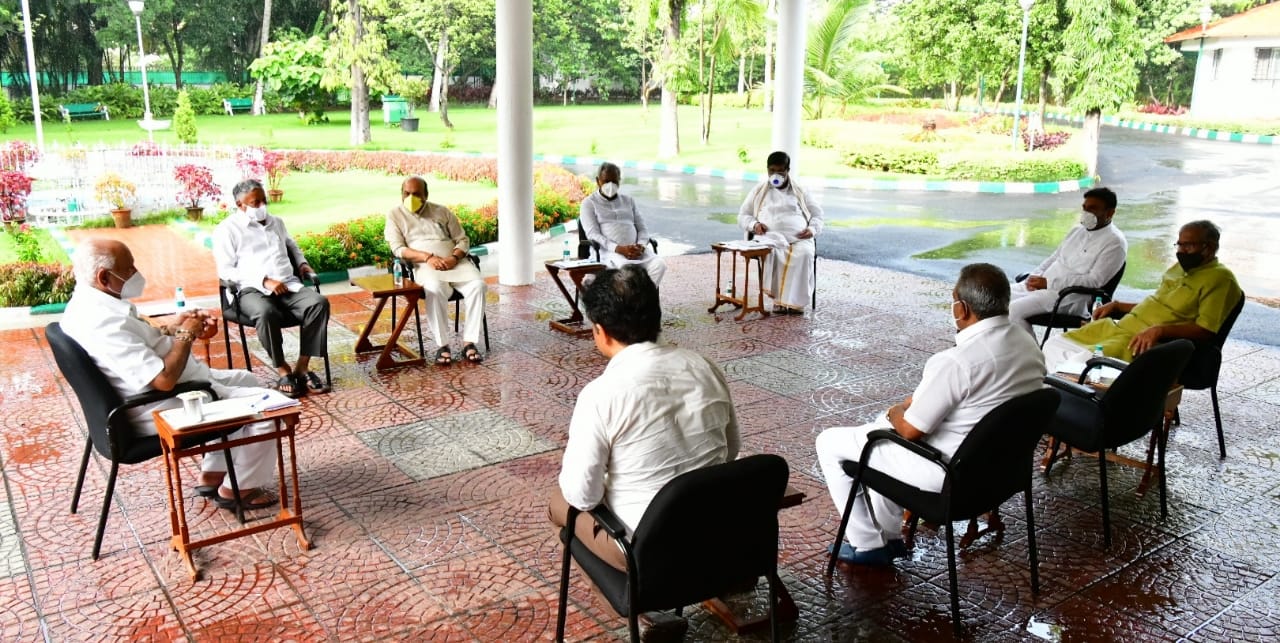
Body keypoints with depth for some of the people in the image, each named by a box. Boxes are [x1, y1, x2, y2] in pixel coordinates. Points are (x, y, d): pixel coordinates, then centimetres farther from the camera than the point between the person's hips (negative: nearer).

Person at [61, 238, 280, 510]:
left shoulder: (87, 302, 2)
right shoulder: (103, 322, -31)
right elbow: (164, 379, -34)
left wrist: (170, 328, 0)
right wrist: (186, 335, -18)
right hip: (162, 409, -11)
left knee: (245, 380, 24)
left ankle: (212, 475, 27)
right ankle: (239, 489, 10)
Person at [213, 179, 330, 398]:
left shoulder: (276, 222, 23)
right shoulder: (227, 230, 4)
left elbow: (291, 245, 43)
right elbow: (226, 271, -5)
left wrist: (302, 263, 20)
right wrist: (264, 281, -16)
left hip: (289, 285, 5)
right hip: (253, 290, -5)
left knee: (319, 303, -26)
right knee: (266, 313, -39)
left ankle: (302, 366, -21)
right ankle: (283, 370, -21)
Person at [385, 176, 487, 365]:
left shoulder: (442, 211, 18)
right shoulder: (395, 215, 11)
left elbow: (462, 240, 14)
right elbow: (398, 249, -1)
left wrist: (454, 257, -9)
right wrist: (428, 257, -16)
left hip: (455, 262, 3)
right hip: (424, 266, -3)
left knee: (478, 285, -27)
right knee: (435, 289, -38)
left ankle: (469, 342, -25)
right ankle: (442, 345, -27)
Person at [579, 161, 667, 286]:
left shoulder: (629, 201, 24)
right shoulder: (589, 203, 10)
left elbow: (642, 229, 19)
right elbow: (593, 235, -3)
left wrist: (641, 246, -6)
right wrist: (619, 249, -19)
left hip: (636, 250, 5)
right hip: (609, 252, -4)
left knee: (659, 264, -28)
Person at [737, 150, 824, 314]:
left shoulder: (799, 192, 24)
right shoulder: (758, 191, 23)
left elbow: (817, 214, 23)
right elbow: (743, 216, 22)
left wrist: (812, 229, -1)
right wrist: (754, 224, -3)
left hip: (799, 238, 1)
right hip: (771, 237, -1)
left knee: (805, 253, -37)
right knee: (772, 251, -40)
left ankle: (796, 301, -34)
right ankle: (779, 299, -35)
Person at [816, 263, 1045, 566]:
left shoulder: (956, 362, -29)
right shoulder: (1029, 346, -2)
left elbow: (910, 429, -21)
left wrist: (896, 412, 3)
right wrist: (913, 404, 9)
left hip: (947, 473, -9)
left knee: (830, 443, 6)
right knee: (885, 425, 29)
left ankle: (867, 545, 16)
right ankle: (888, 535, 32)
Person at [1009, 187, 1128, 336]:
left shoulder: (1114, 243, -8)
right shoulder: (1077, 230, 18)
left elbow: (1094, 281, -17)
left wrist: (1048, 283, -21)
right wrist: (1035, 276, 2)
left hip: (1070, 296, -9)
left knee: (1015, 309, -27)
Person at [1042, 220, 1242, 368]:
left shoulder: (1219, 278, -6)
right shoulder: (1179, 267, 22)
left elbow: (1206, 330, -16)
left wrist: (1160, 330, -26)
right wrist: (1117, 306, 20)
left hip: (1155, 343, -10)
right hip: (1121, 326, 10)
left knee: (1084, 361, -30)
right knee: (1054, 345, -3)